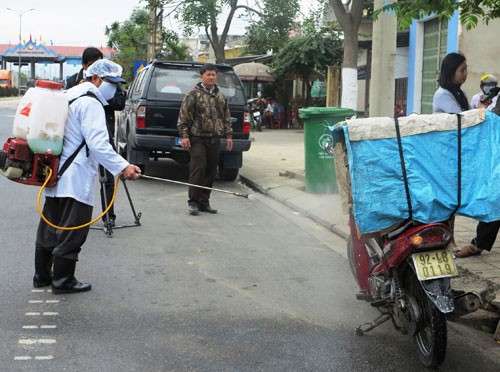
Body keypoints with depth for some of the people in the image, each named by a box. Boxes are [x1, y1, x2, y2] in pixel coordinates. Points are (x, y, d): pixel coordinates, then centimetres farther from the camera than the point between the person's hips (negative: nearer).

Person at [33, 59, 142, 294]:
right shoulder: (90, 103, -14)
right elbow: (98, 143, -24)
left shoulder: (68, 96, 17)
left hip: (56, 175, 10)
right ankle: (62, 280, 5)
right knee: (72, 231, -2)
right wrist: (122, 167, -27)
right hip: (75, 180, -10)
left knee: (50, 227, 16)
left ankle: (42, 275, 26)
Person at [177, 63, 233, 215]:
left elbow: (226, 118, 21)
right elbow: (184, 116, -5)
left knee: (211, 171, 6)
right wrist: (184, 135, -11)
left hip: (214, 140, 6)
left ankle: (204, 202, 14)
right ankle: (193, 201, -5)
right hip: (198, 138, -6)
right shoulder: (193, 94, -1)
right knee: (198, 168, -12)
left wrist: (228, 135, 14)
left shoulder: (221, 97, 17)